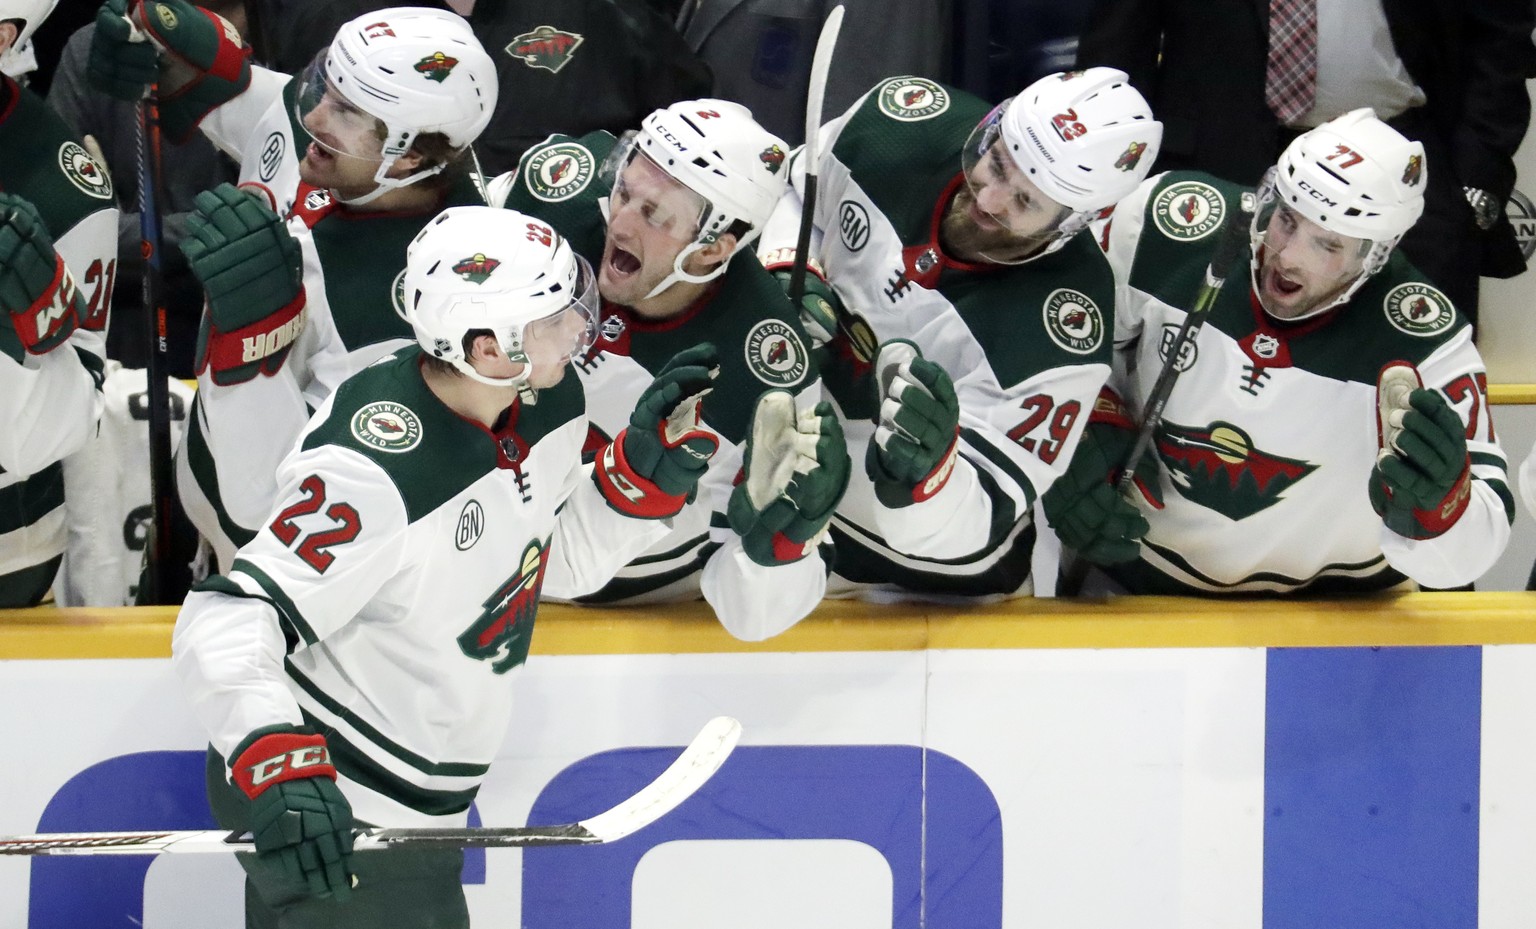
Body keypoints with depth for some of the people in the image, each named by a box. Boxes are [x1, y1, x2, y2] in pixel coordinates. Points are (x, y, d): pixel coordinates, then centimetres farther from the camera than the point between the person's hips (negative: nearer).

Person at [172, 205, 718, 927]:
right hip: (324, 809, -9)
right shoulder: (376, 478, -31)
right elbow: (225, 622, -33)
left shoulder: (550, 404, -5)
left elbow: (560, 563, 10)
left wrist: (648, 469, -6)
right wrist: (276, 761, -48)